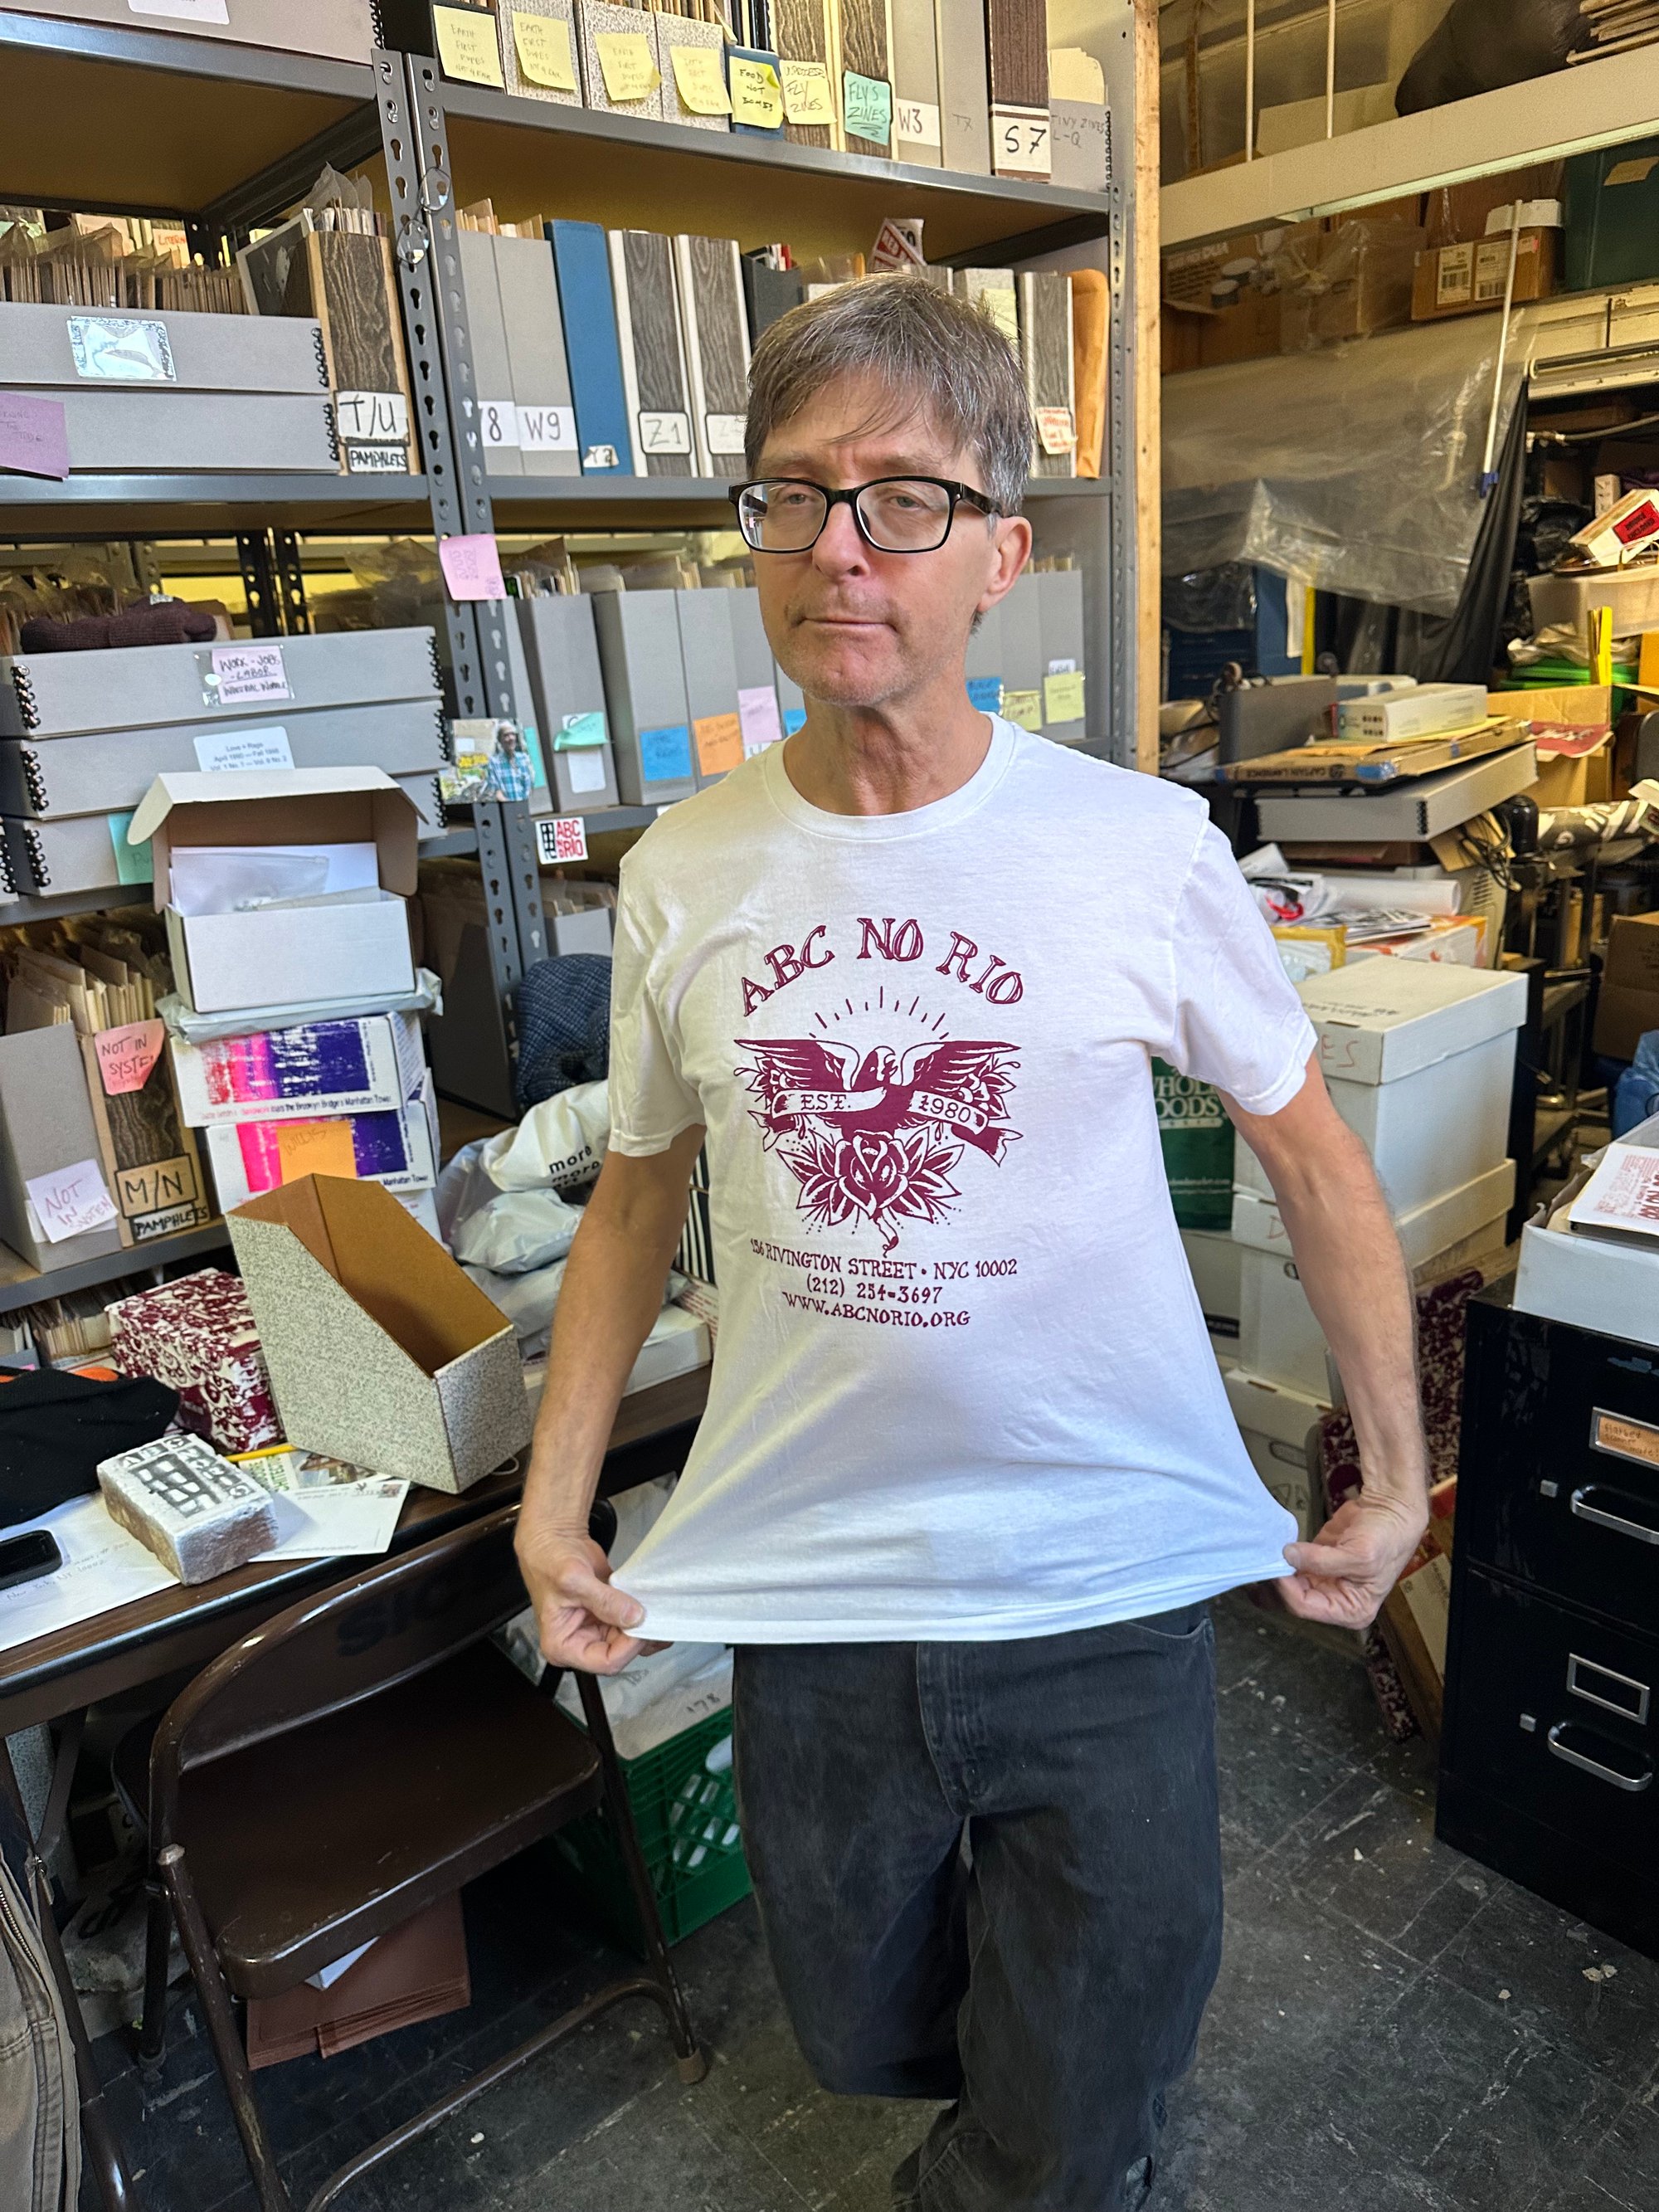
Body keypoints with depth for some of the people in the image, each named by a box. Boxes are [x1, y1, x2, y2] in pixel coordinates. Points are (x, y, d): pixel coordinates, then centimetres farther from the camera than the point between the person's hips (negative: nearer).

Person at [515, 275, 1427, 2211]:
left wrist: (1397, 1474, 2)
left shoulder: (1144, 850, -12)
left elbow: (1310, 1154, 1)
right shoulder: (682, 871, -4)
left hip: (1106, 1599, -2)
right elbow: (639, 1195, 7)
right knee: (866, 2041, 26)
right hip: (805, 1592, 3)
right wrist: (552, 1503, 4)